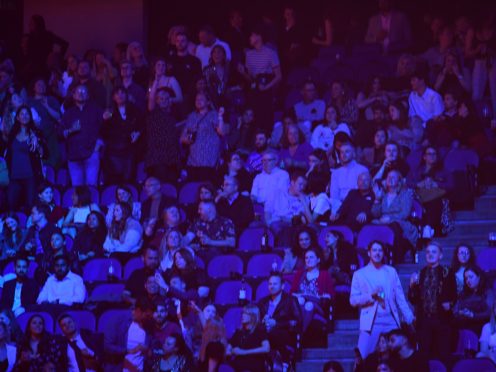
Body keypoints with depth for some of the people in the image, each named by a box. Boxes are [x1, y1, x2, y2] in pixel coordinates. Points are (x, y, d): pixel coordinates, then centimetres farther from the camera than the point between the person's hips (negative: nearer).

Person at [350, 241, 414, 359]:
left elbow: (400, 297, 12)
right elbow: (353, 300, 2)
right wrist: (371, 295, -14)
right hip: (371, 322, -2)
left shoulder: (391, 271, 13)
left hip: (391, 321, 2)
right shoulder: (359, 274, 6)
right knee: (363, 358, -8)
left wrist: (409, 318, 5)